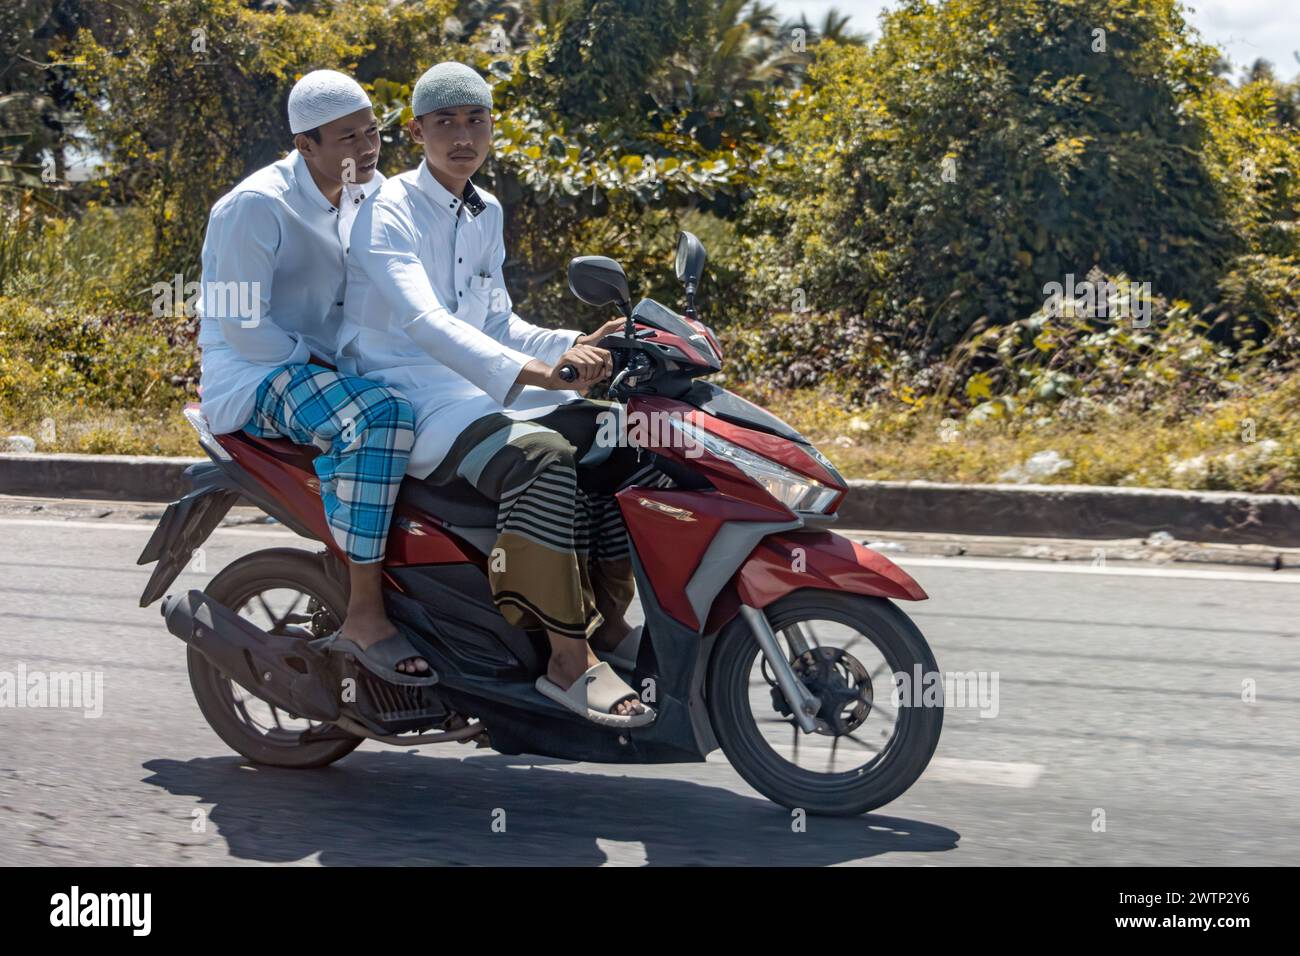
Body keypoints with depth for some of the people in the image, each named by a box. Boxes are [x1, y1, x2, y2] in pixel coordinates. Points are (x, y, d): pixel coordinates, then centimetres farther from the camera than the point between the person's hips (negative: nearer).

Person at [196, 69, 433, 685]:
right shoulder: (256, 206, -16)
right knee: (382, 416, -37)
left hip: (344, 364, 9)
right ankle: (364, 616, -34)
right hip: (259, 377, -9)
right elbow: (241, 321, -20)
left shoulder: (371, 194, 9)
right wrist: (316, 364, -19)